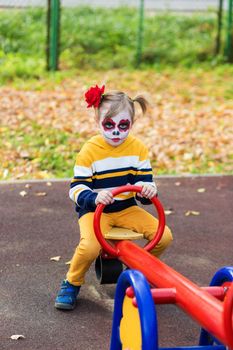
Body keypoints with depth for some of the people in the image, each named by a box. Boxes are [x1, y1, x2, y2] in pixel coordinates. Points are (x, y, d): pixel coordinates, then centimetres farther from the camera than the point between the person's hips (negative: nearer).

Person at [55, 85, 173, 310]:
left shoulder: (138, 148, -1)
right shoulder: (90, 150, -11)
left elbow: (144, 179, 0)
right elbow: (77, 188, -12)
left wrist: (148, 190, -25)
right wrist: (94, 198, -34)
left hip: (127, 208, 4)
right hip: (94, 210, -4)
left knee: (164, 235, -14)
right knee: (90, 246, -33)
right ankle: (71, 283, -2)